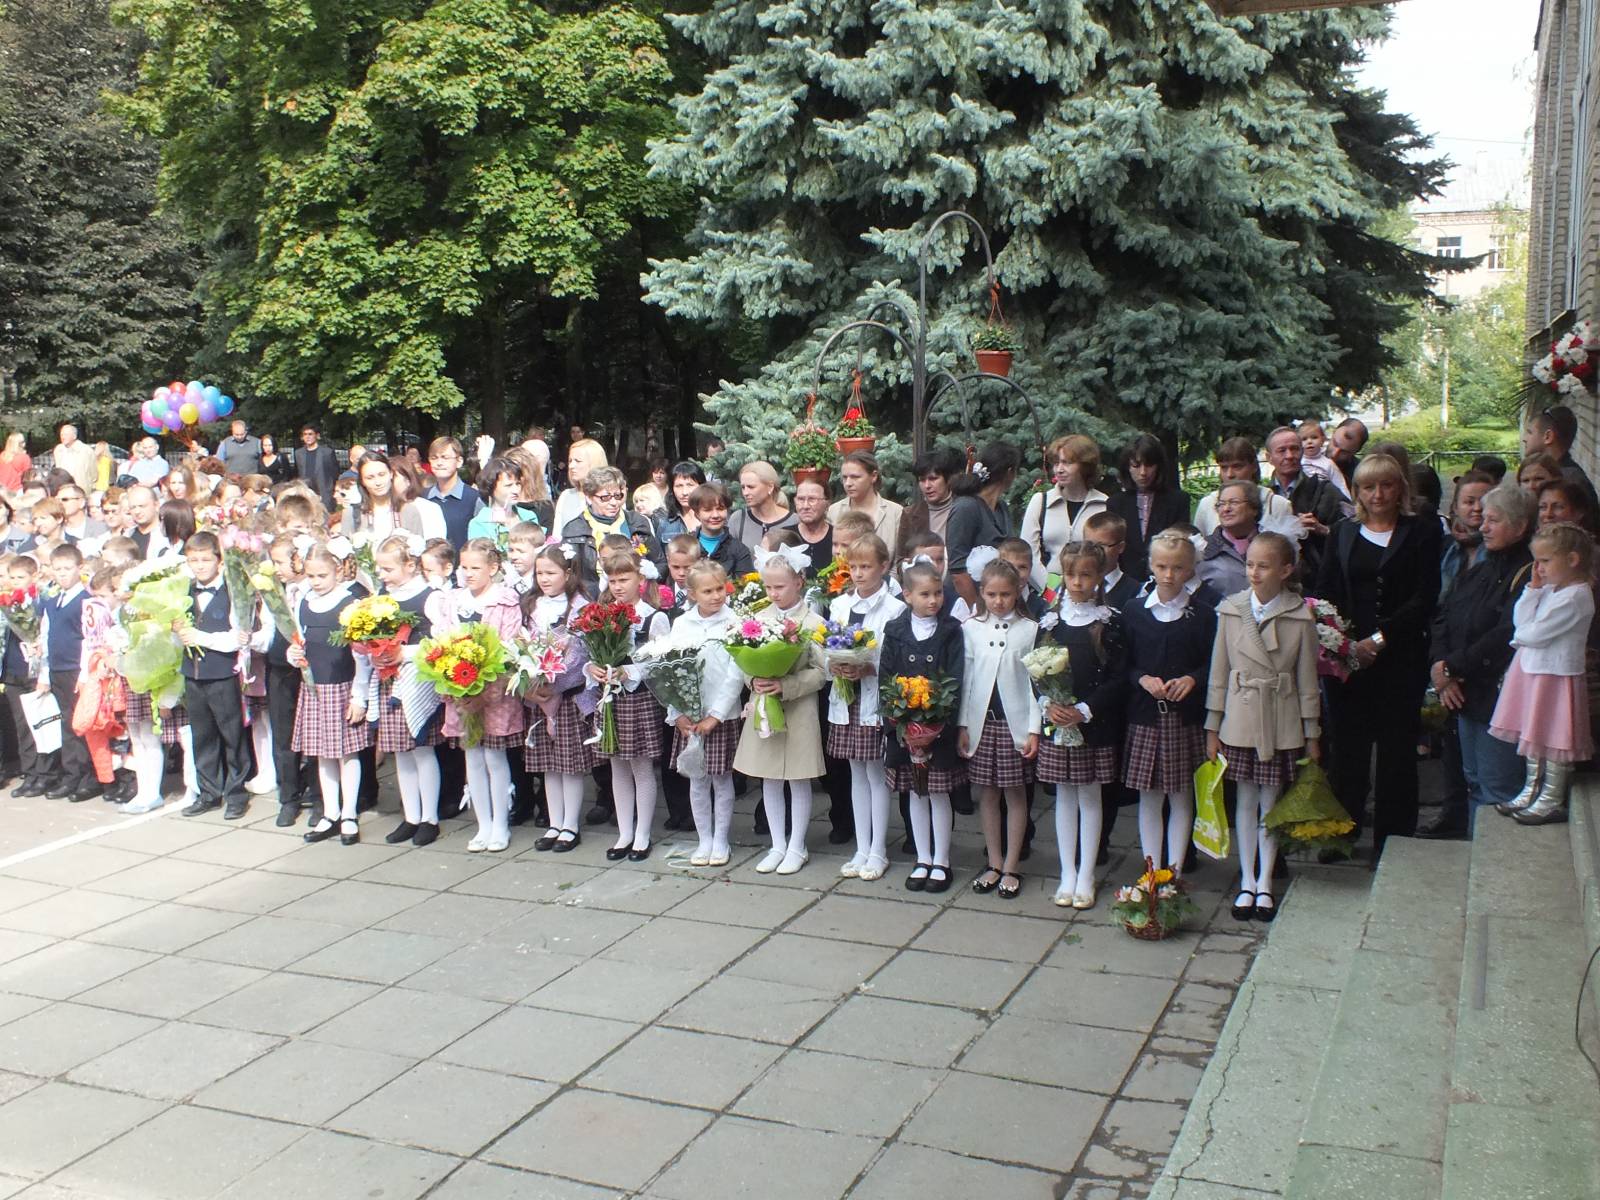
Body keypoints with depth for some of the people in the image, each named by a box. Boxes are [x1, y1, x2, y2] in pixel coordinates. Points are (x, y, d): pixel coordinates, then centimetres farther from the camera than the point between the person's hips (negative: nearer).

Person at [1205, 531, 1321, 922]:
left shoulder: (1300, 617, -7)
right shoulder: (1231, 610, -3)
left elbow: (1307, 678, 0)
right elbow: (1218, 673, 2)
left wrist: (1312, 735, 3)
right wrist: (1213, 728, 2)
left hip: (1281, 723, -1)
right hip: (1240, 719, 1)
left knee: (1271, 803, 8)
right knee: (1246, 801, 10)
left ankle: (1265, 884, 20)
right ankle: (1247, 883, 20)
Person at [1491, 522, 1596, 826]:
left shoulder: (1575, 597, -19)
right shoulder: (1550, 590, 8)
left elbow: (1535, 634, -22)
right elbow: (1521, 621, 5)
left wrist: (1520, 637, -2)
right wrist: (1533, 588, 0)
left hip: (1555, 675, -9)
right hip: (1533, 670, 9)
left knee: (1552, 741, 0)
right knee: (1532, 735, 17)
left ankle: (1553, 801, 10)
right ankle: (1533, 789, 30)